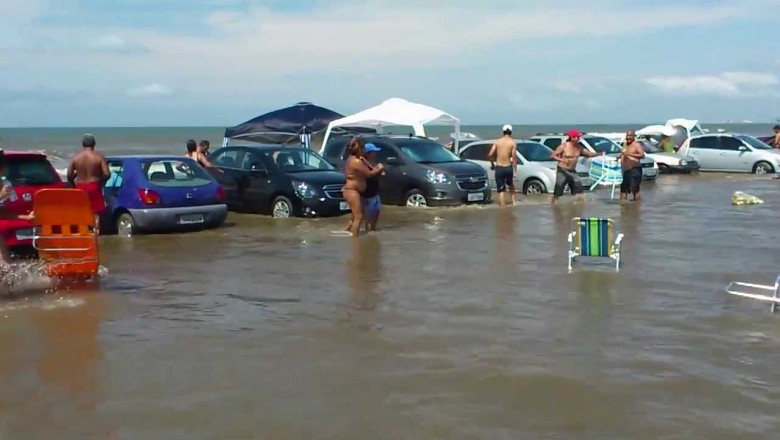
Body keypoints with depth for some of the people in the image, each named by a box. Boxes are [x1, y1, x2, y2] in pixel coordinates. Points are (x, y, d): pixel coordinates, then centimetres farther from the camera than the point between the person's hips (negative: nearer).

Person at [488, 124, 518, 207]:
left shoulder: (498, 141, 3)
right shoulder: (512, 142, -2)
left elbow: (490, 155, -2)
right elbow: (514, 157, -9)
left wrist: (492, 164, 15)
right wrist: (515, 170, -5)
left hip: (499, 168, 0)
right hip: (508, 167, 0)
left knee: (501, 190, 5)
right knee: (510, 184, 28)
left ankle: (503, 207, 1)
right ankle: (514, 201, 20)